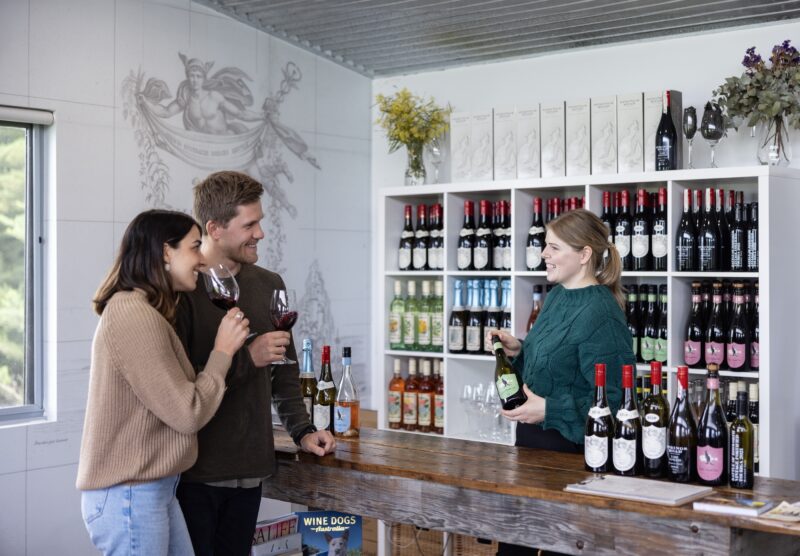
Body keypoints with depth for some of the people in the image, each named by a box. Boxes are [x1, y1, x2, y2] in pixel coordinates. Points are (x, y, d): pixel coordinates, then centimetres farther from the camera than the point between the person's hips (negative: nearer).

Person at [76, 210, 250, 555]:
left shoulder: (143, 312, 13)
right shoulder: (134, 314, -20)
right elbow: (188, 414, -18)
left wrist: (221, 350, 5)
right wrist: (223, 351, -8)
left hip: (155, 490, 10)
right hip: (129, 496, -10)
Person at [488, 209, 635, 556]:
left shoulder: (600, 314, -20)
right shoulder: (556, 296, 8)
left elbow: (613, 399, -22)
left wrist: (549, 410, -23)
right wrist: (518, 352, 3)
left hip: (569, 448, -9)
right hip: (533, 436, 9)